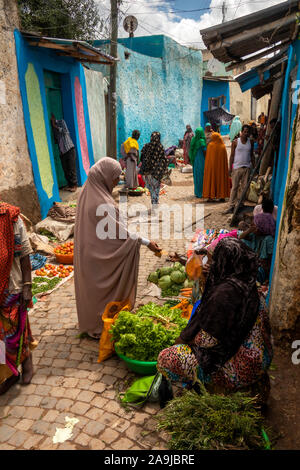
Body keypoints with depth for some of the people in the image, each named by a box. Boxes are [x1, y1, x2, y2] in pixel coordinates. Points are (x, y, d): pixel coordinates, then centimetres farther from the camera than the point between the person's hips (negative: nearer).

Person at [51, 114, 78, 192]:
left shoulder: (61, 122, 3)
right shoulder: (53, 127, 15)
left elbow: (66, 132, -11)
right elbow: (56, 140, 15)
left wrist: (56, 127, -9)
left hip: (69, 149, -5)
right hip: (62, 152, 5)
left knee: (71, 168, -6)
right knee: (65, 170, 4)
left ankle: (74, 185, 2)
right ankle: (70, 184, 14)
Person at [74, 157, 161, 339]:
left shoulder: (89, 192, 0)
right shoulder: (100, 203, -30)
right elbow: (119, 230, -26)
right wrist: (146, 242, -21)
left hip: (90, 251, 9)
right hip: (100, 257, -9)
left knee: (92, 288, 24)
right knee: (102, 289, 9)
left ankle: (90, 322, 43)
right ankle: (100, 327, 28)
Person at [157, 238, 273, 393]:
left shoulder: (225, 291, -28)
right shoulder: (248, 286, 1)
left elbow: (209, 339, -23)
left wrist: (181, 340, -4)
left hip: (238, 371, -9)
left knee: (165, 358, -8)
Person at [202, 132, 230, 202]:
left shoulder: (210, 145, -7)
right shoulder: (223, 146, 0)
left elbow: (207, 157, -4)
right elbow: (225, 159, 3)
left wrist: (207, 167, 5)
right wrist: (224, 167, 13)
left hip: (212, 165, -2)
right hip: (221, 166, 2)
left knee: (211, 179, 6)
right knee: (221, 178, 9)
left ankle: (210, 196, 2)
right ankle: (222, 196, 7)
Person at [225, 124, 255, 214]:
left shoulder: (250, 142, 9)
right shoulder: (235, 142, 0)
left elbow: (252, 155, 15)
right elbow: (232, 155, 1)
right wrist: (230, 168, -5)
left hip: (247, 168, 3)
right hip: (237, 167, -3)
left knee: (244, 187, 3)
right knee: (234, 187, -4)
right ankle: (231, 206, -2)